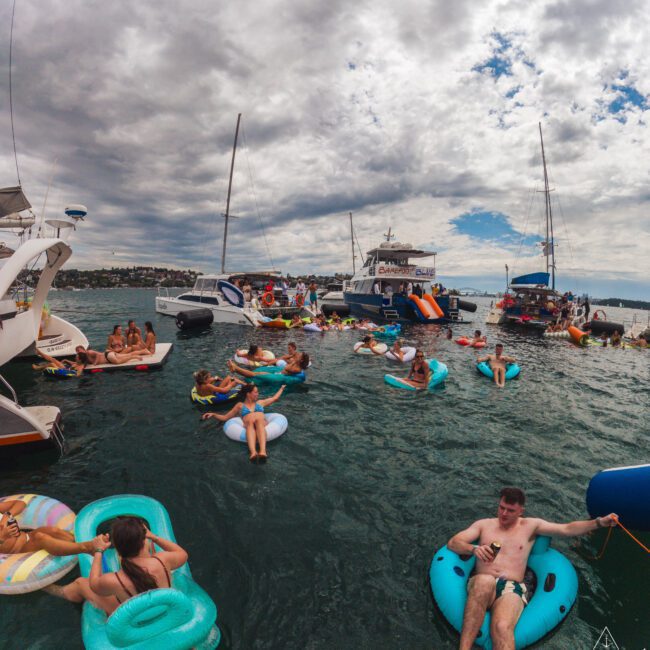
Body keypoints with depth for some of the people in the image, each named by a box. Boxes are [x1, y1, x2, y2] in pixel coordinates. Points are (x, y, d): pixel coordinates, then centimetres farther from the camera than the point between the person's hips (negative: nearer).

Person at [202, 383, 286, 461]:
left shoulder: (260, 402, 35)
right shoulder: (240, 406, 28)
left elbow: (275, 398, 46)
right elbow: (225, 417, 27)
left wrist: (282, 388, 57)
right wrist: (213, 414, 12)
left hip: (262, 425, 1)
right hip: (249, 428, -1)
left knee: (258, 420, -37)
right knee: (250, 421, -39)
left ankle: (263, 451, -62)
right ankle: (253, 452, -63)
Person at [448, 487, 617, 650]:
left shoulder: (530, 525, 19)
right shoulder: (484, 524, 17)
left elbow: (568, 529, 12)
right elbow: (452, 543, 7)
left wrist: (599, 522, 0)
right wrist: (474, 549, -13)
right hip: (482, 585, 0)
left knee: (502, 628, -36)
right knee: (486, 580, -41)